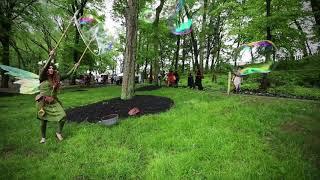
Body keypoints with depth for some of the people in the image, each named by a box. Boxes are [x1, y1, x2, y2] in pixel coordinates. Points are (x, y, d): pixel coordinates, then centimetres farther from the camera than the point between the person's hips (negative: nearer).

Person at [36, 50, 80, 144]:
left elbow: (67, 75, 9)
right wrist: (51, 57, -32)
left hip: (54, 102, 4)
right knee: (43, 120, 7)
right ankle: (43, 137, 30)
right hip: (43, 102, -3)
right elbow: (43, 68, -24)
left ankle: (58, 133, 14)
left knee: (63, 116, -9)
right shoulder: (43, 78, -8)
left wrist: (74, 68, 3)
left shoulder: (56, 78, 5)